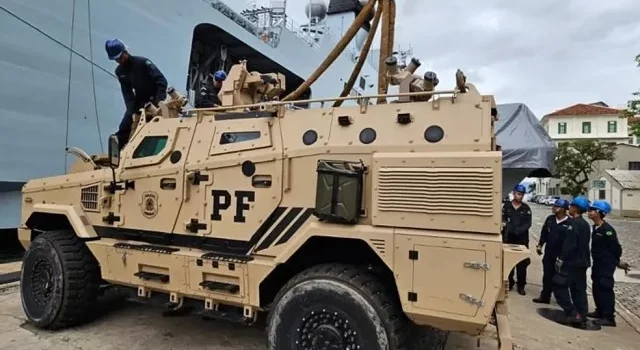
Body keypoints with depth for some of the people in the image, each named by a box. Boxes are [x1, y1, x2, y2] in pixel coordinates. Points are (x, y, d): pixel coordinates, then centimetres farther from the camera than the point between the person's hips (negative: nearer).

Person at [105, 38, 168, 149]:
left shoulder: (142, 62, -19)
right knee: (124, 128, 3)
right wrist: (132, 110, -16)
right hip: (139, 101, 6)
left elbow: (162, 80, -24)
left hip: (154, 99, -6)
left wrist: (158, 101, -33)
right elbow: (127, 93, -2)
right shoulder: (119, 71, 2)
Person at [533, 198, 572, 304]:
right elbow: (544, 233, 12)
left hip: (562, 255, -5)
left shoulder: (570, 223, -12)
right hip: (549, 253, 5)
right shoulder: (550, 219, 5)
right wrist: (540, 245, 5)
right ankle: (545, 296, 22)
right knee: (547, 276, 11)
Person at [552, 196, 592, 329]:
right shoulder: (585, 224, 13)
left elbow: (569, 244, -22)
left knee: (559, 285, -3)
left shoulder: (574, 224, -17)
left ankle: (572, 313, -4)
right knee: (579, 290, 12)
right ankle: (582, 318, 15)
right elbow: (582, 244, 17)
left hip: (572, 262, -9)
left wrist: (561, 258, -16)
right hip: (582, 262, 9)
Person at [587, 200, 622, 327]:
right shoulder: (595, 227, 6)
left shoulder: (607, 230, -21)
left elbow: (616, 247, -16)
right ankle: (600, 311, 29)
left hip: (606, 264, -9)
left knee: (606, 289, -4)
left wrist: (615, 261, -2)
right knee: (597, 288, 16)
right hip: (597, 263, 9)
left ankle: (609, 318, 3)